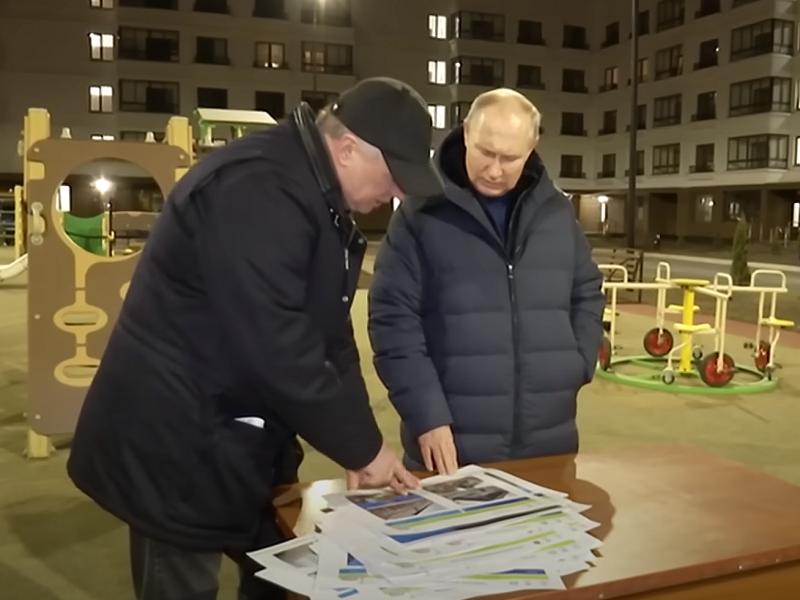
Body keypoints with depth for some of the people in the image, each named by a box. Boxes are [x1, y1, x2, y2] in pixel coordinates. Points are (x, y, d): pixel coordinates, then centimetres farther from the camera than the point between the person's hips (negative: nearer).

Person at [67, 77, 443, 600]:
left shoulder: (323, 198, 6)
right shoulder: (255, 192, -26)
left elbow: (329, 335, 8)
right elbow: (279, 351, -29)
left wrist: (361, 442, 2)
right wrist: (361, 447, -16)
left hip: (245, 442, 9)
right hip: (175, 449, -9)